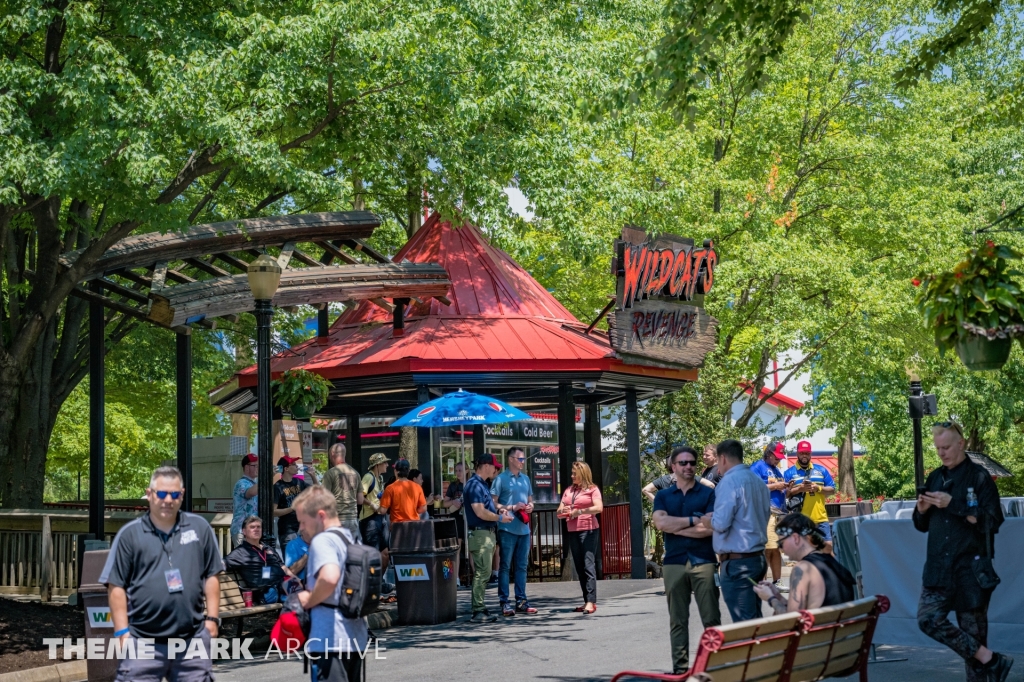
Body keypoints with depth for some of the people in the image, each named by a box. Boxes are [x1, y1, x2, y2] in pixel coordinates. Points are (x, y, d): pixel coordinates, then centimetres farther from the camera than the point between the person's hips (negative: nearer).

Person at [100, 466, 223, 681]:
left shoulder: (200, 528, 7)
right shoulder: (130, 534, 0)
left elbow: (211, 576, 11)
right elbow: (116, 586, 0)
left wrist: (212, 618, 3)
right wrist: (122, 631, -5)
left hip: (192, 639, 2)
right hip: (143, 641, -2)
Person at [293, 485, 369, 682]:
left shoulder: (323, 540, -12)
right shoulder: (350, 539, 16)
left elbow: (329, 578, -31)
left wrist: (309, 600, -13)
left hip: (328, 639, -10)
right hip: (355, 636, 10)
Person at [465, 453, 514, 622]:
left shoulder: (482, 484, 16)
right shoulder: (474, 485, -15)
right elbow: (480, 512, -22)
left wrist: (500, 512, 9)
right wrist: (500, 518, -11)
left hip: (487, 533, 10)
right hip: (480, 533, -10)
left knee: (483, 574, 13)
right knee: (481, 574, -9)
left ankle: (480, 609, 18)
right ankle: (478, 612, -7)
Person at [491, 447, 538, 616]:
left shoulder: (525, 478, 15)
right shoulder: (501, 479, -4)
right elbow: (493, 503, -7)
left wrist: (530, 506, 1)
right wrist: (512, 508, -16)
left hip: (524, 528, 6)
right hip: (507, 528, -6)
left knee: (521, 566, 9)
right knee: (505, 566, -2)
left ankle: (521, 601, 15)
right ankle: (504, 602, 0)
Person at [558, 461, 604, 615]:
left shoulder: (592, 489, 0)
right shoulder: (568, 490, 16)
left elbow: (599, 508, -15)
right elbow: (558, 512, 15)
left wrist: (579, 512, -14)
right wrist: (562, 511, -8)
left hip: (588, 530, -6)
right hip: (573, 532, 6)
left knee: (589, 565, -12)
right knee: (579, 567, 5)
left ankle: (591, 602, -17)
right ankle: (586, 601, 8)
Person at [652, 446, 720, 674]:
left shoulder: (708, 494, 5)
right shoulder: (663, 497, 12)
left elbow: (711, 527, -9)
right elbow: (661, 523, -6)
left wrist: (676, 526, -5)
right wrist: (693, 521, -8)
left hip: (704, 561, -2)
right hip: (674, 563, 2)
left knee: (711, 618, -1)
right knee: (678, 620, 4)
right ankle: (680, 667, 8)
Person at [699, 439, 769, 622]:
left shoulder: (730, 481, -13)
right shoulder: (758, 481, 12)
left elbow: (721, 523, -20)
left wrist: (707, 521, 2)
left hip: (737, 562, -8)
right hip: (757, 557, 8)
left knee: (744, 624, -6)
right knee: (754, 620, 13)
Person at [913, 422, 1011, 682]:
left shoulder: (979, 477, -4)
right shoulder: (935, 478, 13)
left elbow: (992, 521, -13)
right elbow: (922, 525, 19)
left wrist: (953, 504, -19)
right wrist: (922, 510, -3)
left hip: (970, 567, -5)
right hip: (938, 566, 5)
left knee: (973, 629, -3)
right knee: (928, 619, -7)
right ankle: (991, 660, -1)